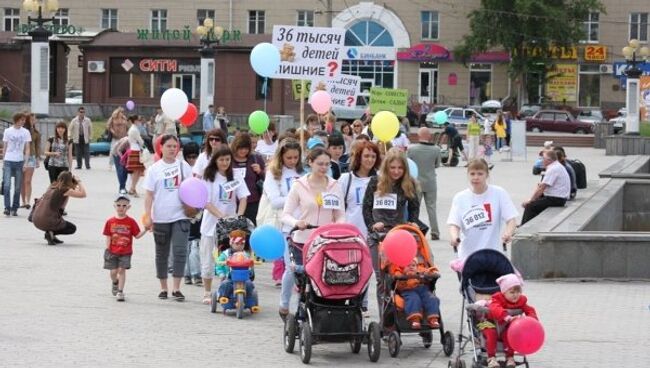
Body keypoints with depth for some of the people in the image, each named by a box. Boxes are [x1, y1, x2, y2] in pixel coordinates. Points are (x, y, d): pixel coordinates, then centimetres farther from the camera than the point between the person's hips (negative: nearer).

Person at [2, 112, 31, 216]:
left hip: (20, 161, 1)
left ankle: (14, 209, 13)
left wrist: (26, 162, -6)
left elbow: (27, 148, 4)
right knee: (7, 185, -12)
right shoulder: (8, 131, 3)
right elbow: (4, 147, 9)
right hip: (8, 161, -1)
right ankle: (7, 207, -6)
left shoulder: (26, 132, 4)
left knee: (18, 187, 4)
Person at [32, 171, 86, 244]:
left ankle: (51, 235, 19)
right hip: (48, 222, -7)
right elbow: (83, 194, -9)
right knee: (72, 228, 17)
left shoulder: (52, 187, 12)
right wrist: (79, 181, 6)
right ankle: (51, 233, -6)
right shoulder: (64, 190, -9)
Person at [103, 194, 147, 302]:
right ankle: (115, 283, 39)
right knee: (113, 271, 5)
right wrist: (107, 250, -3)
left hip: (125, 252, -1)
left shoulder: (131, 222, -3)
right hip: (113, 252, 1)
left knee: (122, 270, -5)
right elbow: (108, 237, 1)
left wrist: (145, 230, -16)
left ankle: (120, 291, 3)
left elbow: (137, 235, -1)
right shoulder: (110, 222, -1)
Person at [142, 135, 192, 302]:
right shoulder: (154, 169, 1)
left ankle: (176, 288, -7)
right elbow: (149, 195, 0)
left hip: (180, 216, 0)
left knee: (180, 250, -11)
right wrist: (148, 216, -8)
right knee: (162, 253, 10)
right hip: (160, 218, 0)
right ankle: (164, 288, 21)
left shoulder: (183, 166, 4)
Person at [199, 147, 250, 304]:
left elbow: (243, 198, -1)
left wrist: (239, 217, -18)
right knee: (208, 260, 3)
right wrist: (222, 216, -22)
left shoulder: (236, 178, 4)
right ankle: (207, 293, 15)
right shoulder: (209, 178, -3)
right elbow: (206, 202, -9)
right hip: (211, 224, -1)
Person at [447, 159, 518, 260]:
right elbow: (454, 224, -3)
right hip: (467, 255, 1)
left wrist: (508, 233, -26)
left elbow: (511, 219, -4)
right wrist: (454, 237, -27)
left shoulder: (499, 193, -4)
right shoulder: (460, 198, 0)